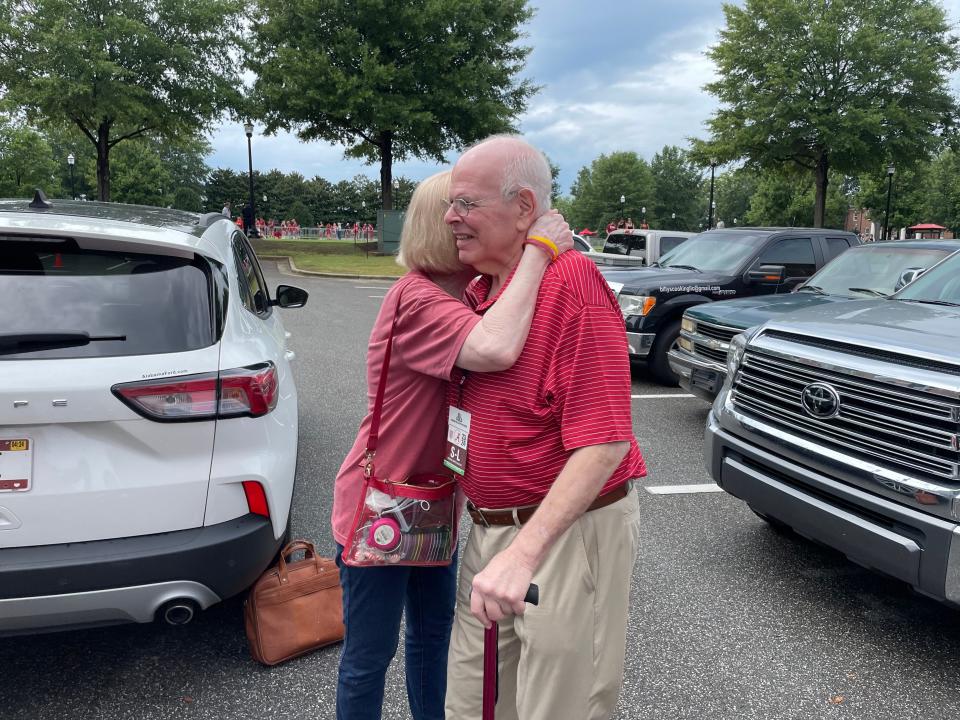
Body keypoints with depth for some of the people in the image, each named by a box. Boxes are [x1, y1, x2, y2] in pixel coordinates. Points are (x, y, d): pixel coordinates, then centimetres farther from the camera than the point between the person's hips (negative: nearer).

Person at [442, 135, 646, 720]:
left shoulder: (572, 282, -19)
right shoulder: (480, 292, 7)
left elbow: (603, 442, -25)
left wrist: (524, 553, -30)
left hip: (569, 533, -8)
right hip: (491, 530, 8)